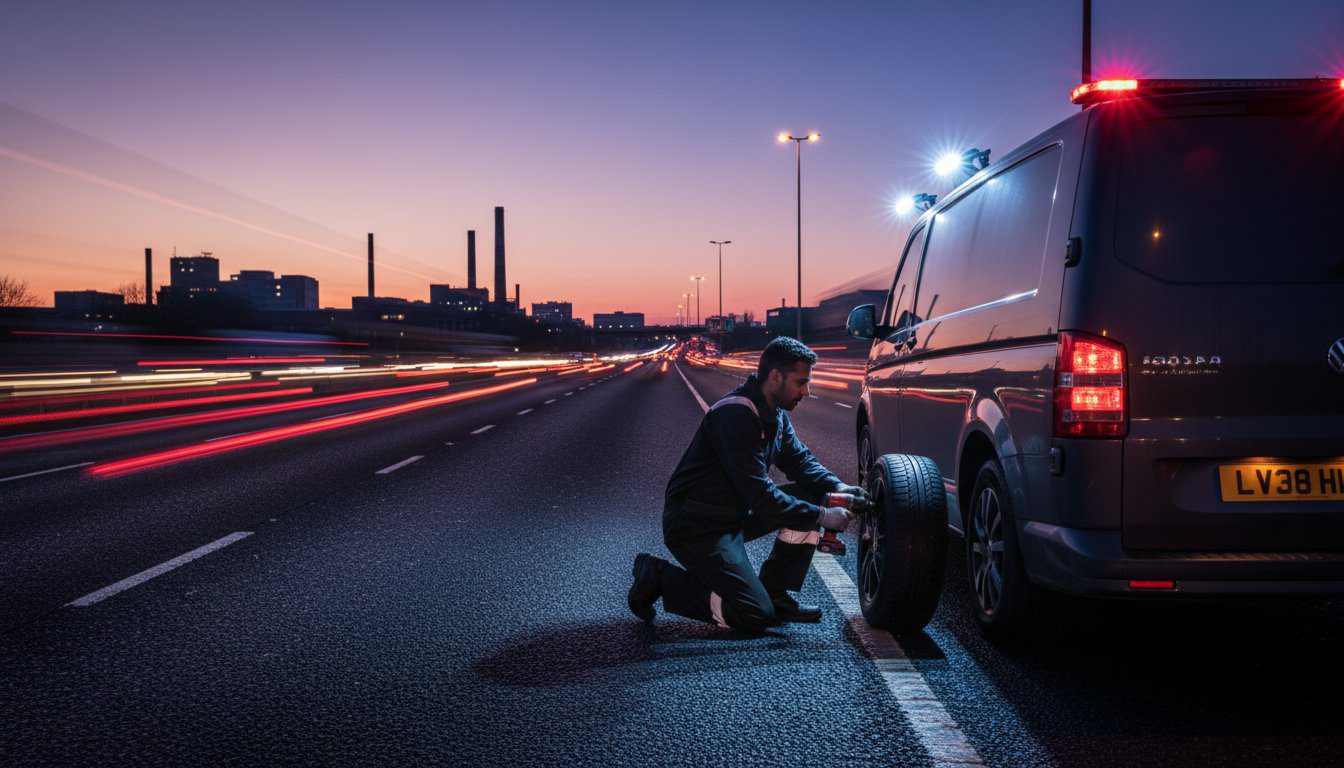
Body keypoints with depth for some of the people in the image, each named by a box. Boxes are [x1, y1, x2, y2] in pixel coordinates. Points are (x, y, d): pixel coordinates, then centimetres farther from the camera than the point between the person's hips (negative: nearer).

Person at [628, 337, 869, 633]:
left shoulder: (775, 413, 6)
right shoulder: (736, 415, -25)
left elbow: (800, 459, 14)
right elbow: (759, 494, -28)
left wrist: (836, 487, -6)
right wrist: (821, 517, -23)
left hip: (736, 514, 10)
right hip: (696, 527, -10)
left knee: (811, 496, -2)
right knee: (757, 617, -15)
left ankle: (776, 594, 5)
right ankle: (658, 578, -1)